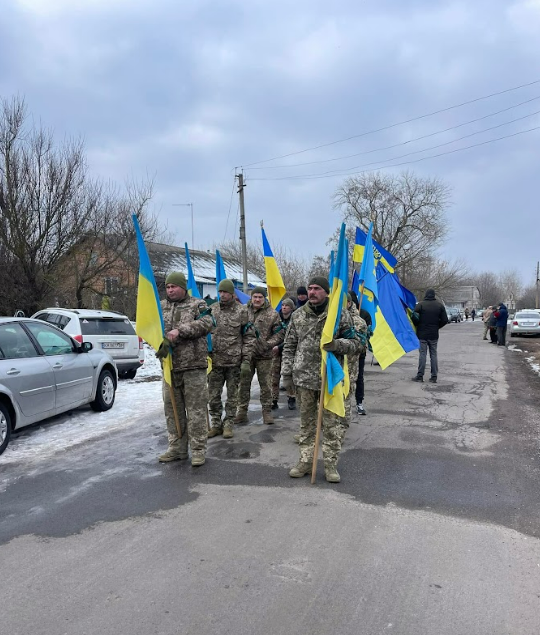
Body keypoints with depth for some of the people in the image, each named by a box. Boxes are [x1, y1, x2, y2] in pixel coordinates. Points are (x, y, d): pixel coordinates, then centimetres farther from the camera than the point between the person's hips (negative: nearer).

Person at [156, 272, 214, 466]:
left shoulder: (197, 304, 2)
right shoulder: (160, 307, 13)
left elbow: (206, 323, -14)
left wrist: (180, 330, -21)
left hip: (193, 365, -4)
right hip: (170, 366, 4)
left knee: (196, 409, -1)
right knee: (172, 409, 11)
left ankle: (198, 449, 8)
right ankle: (177, 448, 23)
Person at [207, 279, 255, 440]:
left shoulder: (242, 311, -4)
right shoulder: (212, 309, 6)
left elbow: (249, 337, -3)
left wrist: (246, 359, -9)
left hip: (234, 361, -3)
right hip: (214, 360, 3)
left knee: (232, 395, 7)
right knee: (213, 395, 8)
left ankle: (228, 425, 19)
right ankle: (216, 424, 22)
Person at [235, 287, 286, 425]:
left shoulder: (272, 314, -1)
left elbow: (280, 334, 0)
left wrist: (267, 345, -12)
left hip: (264, 356, -2)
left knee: (266, 385, 5)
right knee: (243, 384, 8)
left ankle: (267, 412, 17)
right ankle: (242, 412, 18)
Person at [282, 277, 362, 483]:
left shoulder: (340, 314, -3)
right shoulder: (298, 315, 6)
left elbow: (356, 344, -1)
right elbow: (289, 346, 11)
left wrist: (337, 344, -20)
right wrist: (286, 373, 6)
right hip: (304, 377, 3)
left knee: (332, 424, 4)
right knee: (306, 422, 13)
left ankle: (331, 464, 17)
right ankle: (305, 460, 24)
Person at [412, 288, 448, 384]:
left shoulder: (421, 304, -9)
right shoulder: (440, 305, 2)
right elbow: (445, 320, 0)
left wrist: (418, 326, 3)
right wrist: (436, 327, 14)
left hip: (422, 334, -3)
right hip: (434, 334, 3)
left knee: (422, 354, 1)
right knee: (433, 354, 8)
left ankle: (420, 375, 1)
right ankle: (434, 376, 9)